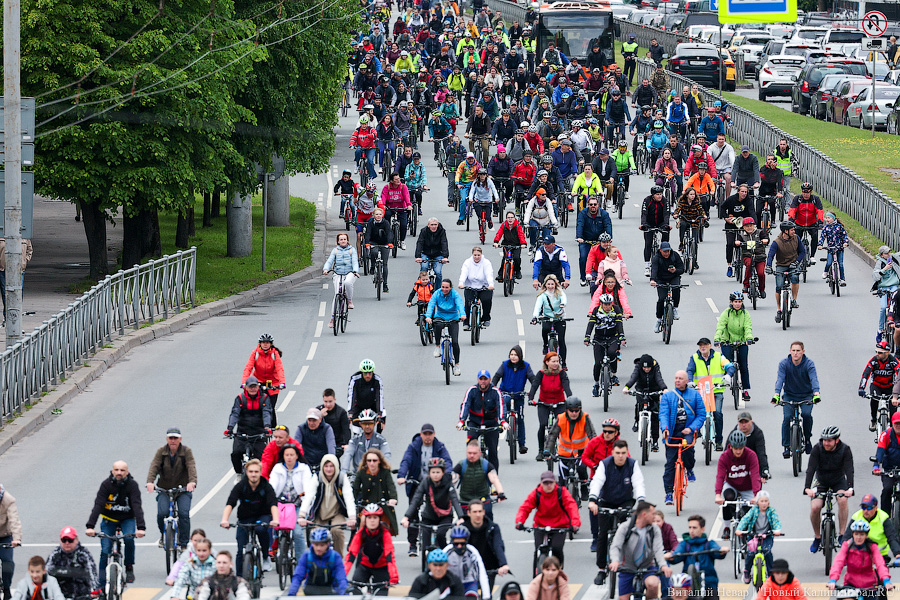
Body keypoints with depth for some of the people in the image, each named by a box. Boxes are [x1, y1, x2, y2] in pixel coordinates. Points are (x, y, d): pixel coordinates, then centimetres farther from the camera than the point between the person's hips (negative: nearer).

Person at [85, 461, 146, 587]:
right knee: (105, 551, -9)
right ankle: (101, 585, -1)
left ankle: (129, 567, -7)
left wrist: (141, 528, -41)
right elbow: (98, 506, -25)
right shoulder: (106, 484, -17)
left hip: (127, 519, -1)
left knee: (129, 539, -30)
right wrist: (90, 526, -37)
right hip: (109, 519, 1)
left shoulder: (132, 485, -18)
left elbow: (137, 507, -27)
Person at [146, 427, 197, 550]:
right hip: (164, 489, 1)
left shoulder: (186, 451, -6)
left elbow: (191, 466, -20)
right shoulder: (161, 452, -3)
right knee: (162, 513, -19)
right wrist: (150, 482, -35)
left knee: (184, 514, -19)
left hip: (183, 489, -1)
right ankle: (163, 534, 13)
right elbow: (154, 466, -16)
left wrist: (192, 482, -40)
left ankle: (183, 544, -8)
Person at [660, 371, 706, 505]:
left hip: (687, 430, -1)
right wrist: (665, 429, -22)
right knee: (670, 463, -4)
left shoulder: (695, 395, 7)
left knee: (687, 446, -32)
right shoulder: (667, 396, 8)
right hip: (672, 432, 1)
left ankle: (689, 469, -2)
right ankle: (669, 493, 1)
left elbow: (701, 414, 3)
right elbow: (663, 414, -3)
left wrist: (691, 428, -13)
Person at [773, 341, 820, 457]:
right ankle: (786, 446, -10)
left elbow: (814, 379, -27)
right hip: (789, 395, 1)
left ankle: (807, 440, -2)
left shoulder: (809, 364, -14)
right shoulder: (784, 364, -12)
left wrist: (816, 394, -46)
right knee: (787, 417, -21)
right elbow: (780, 379, -23)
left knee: (806, 414, -26)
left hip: (806, 395, -1)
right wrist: (776, 395, -40)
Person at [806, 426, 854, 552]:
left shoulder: (845, 450, -19)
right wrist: (807, 488, -44)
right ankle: (817, 537, 5)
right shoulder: (817, 449, -19)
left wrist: (850, 488, -46)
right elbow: (811, 469, -28)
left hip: (839, 481, -1)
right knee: (815, 508, -20)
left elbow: (849, 470, -29)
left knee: (842, 500, -31)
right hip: (821, 482, 1)